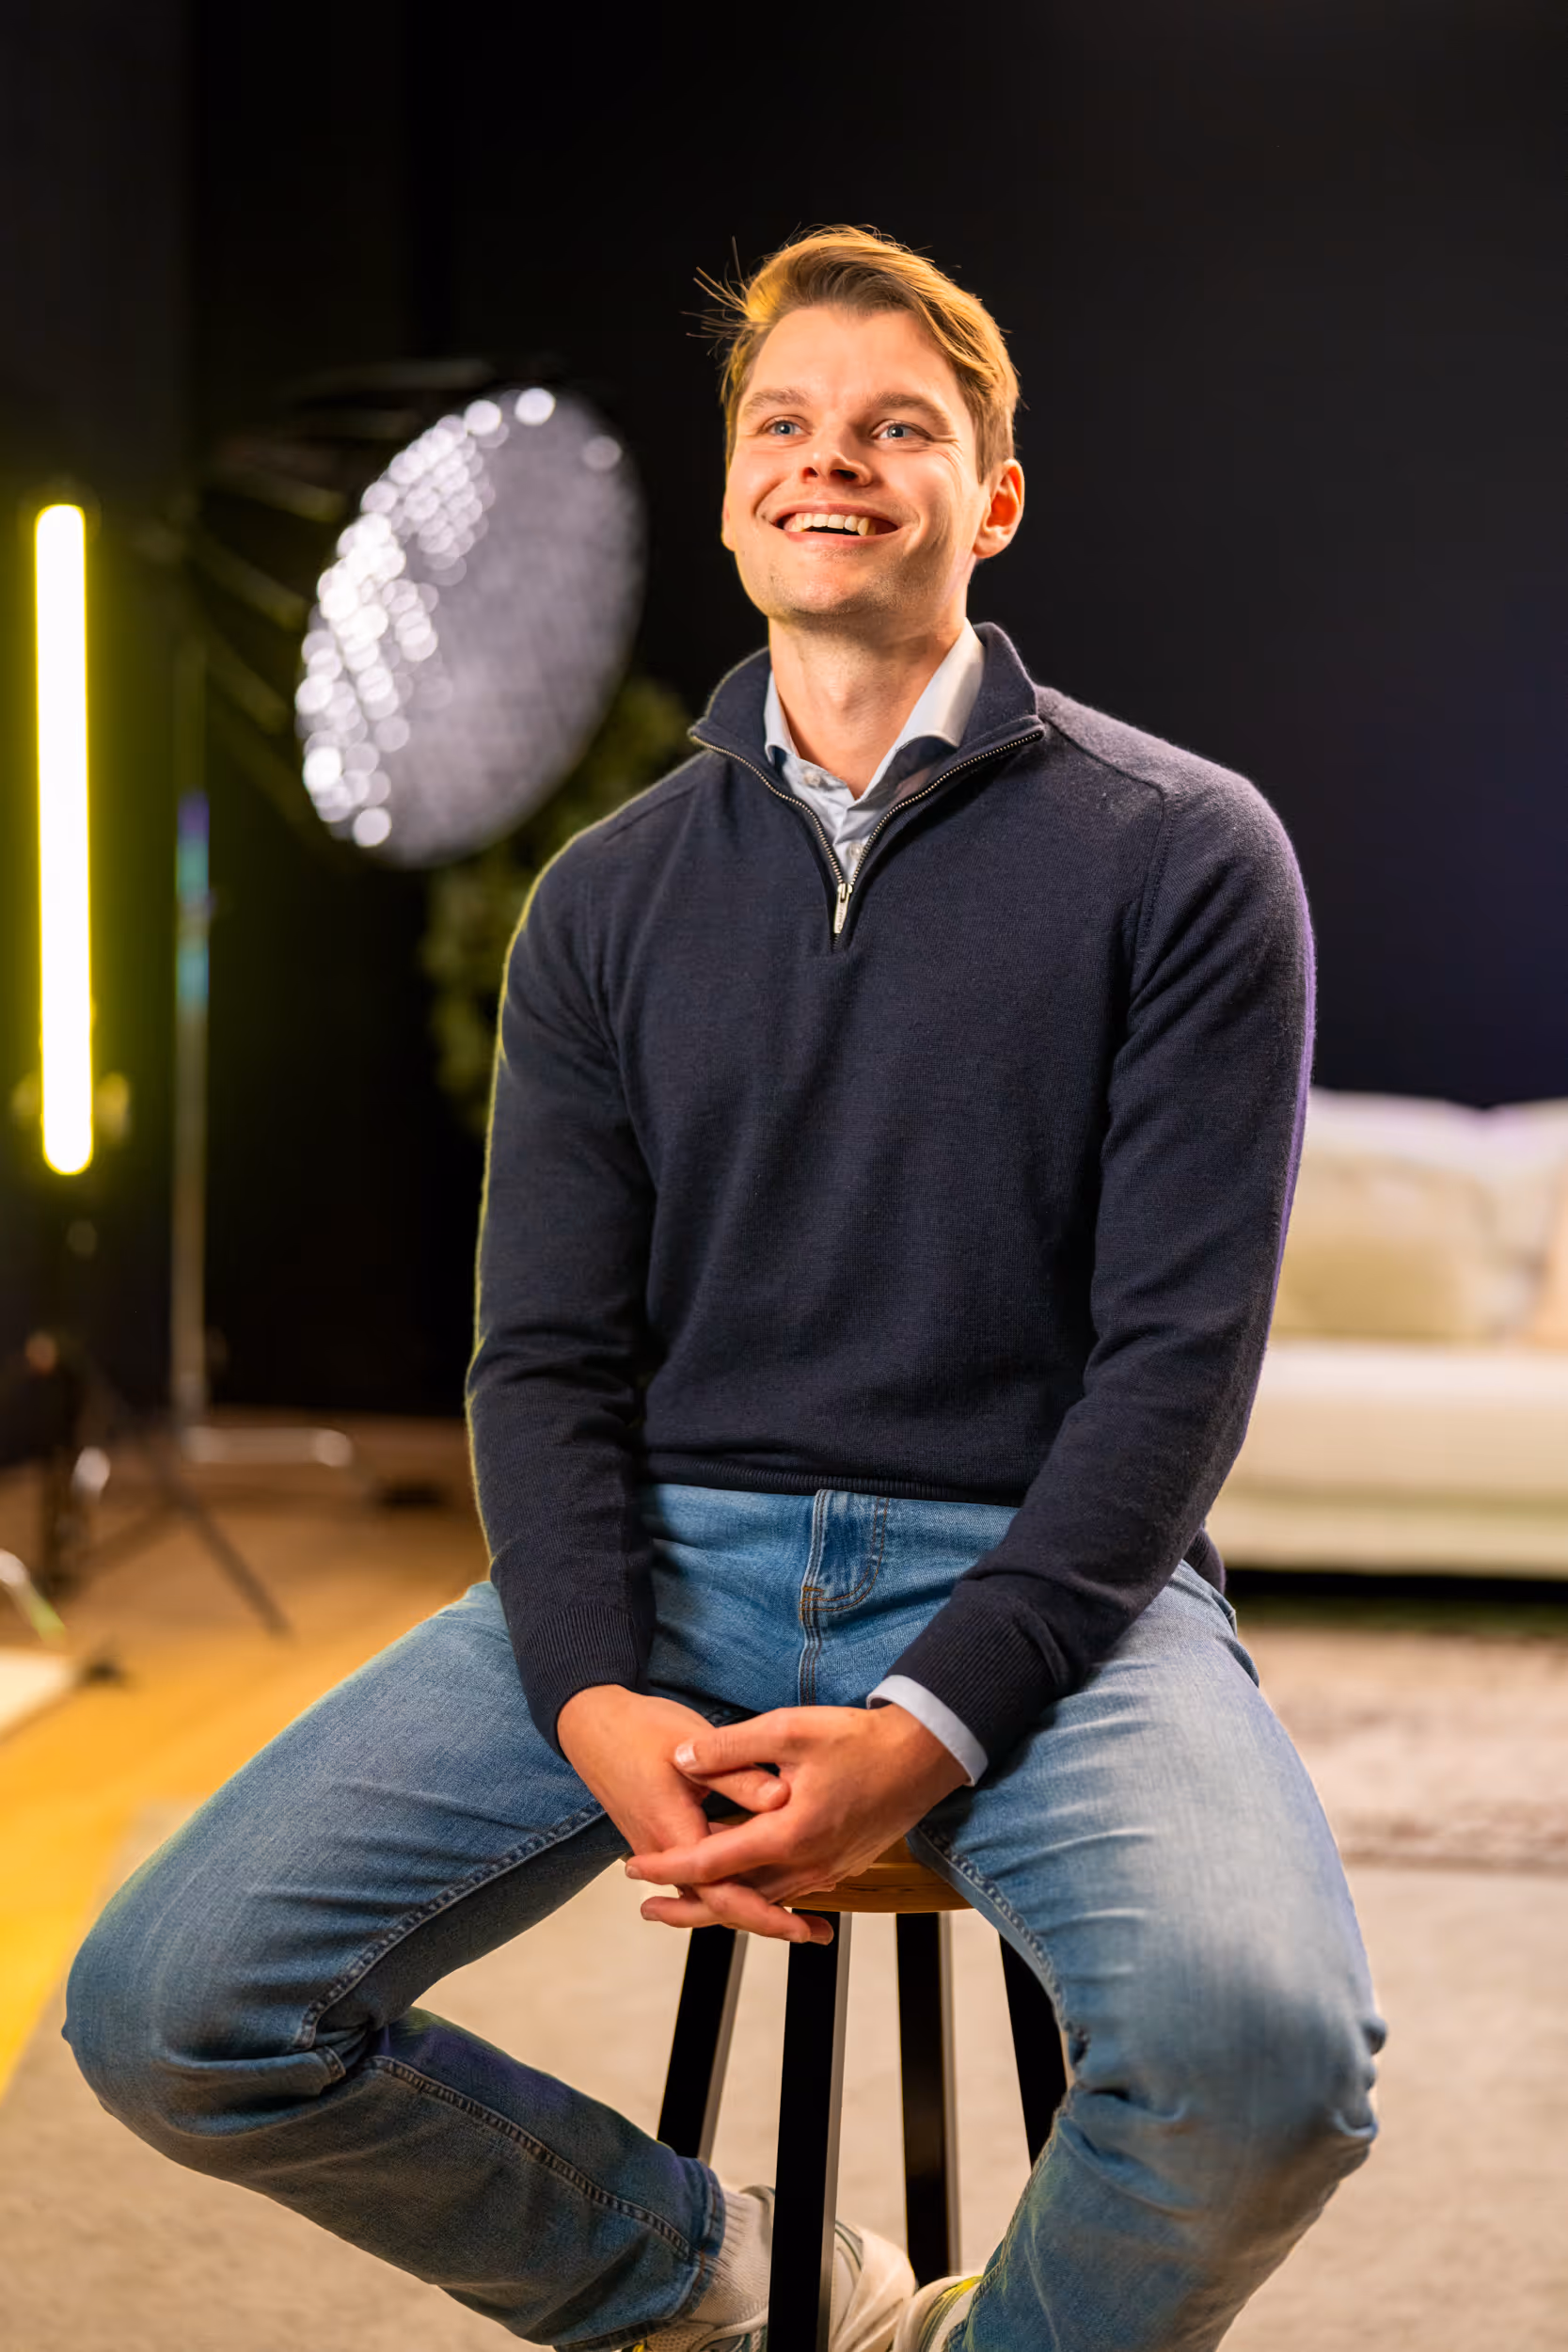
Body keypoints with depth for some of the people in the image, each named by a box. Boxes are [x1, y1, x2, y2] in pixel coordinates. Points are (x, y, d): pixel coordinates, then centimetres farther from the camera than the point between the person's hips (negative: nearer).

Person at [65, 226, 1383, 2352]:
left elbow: (1182, 1344, -4)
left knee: (1256, 2041, -34)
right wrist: (598, 1703, -12)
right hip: (663, 1557, 3)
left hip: (1038, 1566, -3)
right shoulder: (613, 898, 13)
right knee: (171, 2011, -16)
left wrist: (929, 1725, -18)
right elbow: (547, 1353, 8)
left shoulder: (1179, 853, 3)